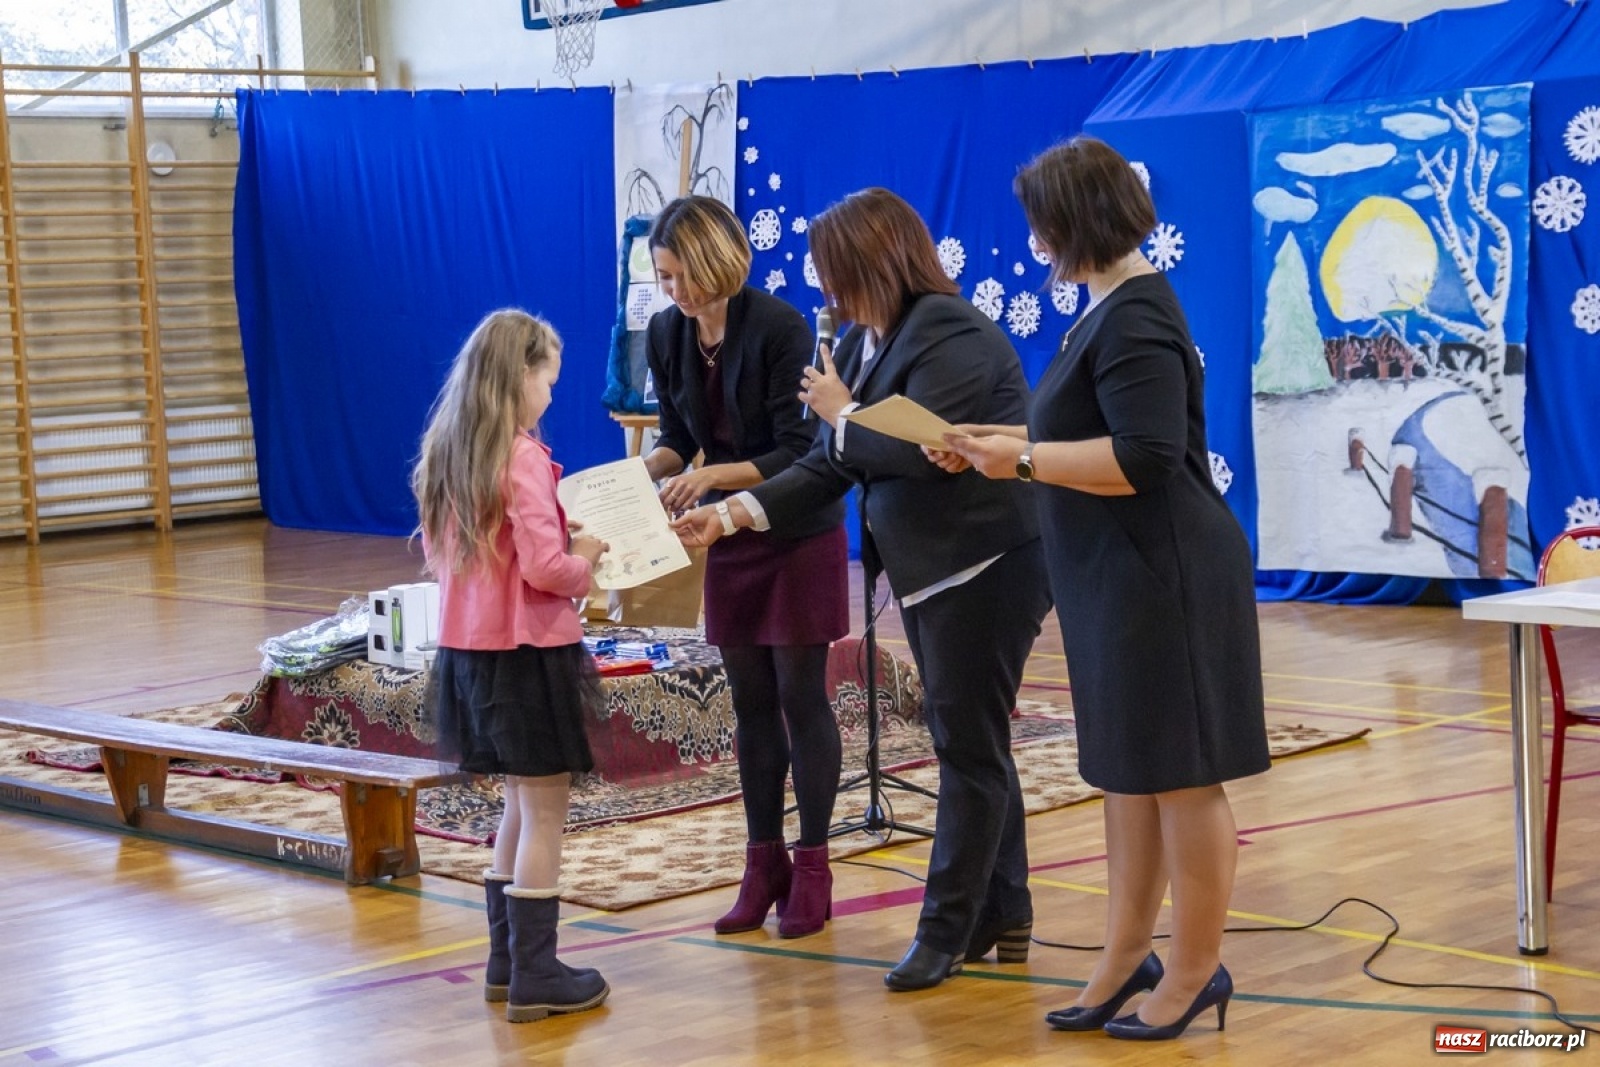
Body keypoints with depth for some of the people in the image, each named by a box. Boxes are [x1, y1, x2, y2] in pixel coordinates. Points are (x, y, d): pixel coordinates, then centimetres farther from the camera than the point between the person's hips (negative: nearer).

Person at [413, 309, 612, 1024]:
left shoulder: (448, 454, 8)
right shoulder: (523, 457, -17)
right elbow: (545, 568, -22)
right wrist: (586, 560, -2)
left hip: (468, 649, 9)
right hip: (527, 652, -8)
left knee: (521, 803, 19)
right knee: (545, 812, 0)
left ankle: (507, 959, 25)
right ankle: (535, 977, 4)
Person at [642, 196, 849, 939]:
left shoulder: (778, 327, -19)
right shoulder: (666, 335, -3)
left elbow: (795, 451, -20)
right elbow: (679, 437, 7)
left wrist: (714, 476, -32)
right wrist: (645, 469, -14)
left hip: (799, 533, -5)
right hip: (731, 537, 5)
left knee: (800, 696, -2)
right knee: (751, 702, 9)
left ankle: (812, 870, 7)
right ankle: (764, 865, 16)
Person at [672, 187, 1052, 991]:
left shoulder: (950, 332, -18)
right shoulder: (866, 341, 8)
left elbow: (922, 449, -27)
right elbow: (830, 466, 8)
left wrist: (842, 417, -10)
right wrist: (733, 515, 0)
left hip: (984, 564, -9)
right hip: (929, 568, 9)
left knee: (968, 747, -3)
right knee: (970, 744, 14)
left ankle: (948, 930, 3)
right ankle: (1002, 917, 23)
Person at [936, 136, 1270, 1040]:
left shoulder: (1136, 319, -18)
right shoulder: (1116, 307, 13)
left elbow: (1142, 457, -26)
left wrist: (1022, 460, -19)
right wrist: (1009, 443, 11)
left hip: (1164, 581, -11)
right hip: (1123, 581, 11)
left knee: (1180, 777, 0)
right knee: (1130, 772, 15)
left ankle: (1197, 971, 10)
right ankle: (1129, 958, 24)